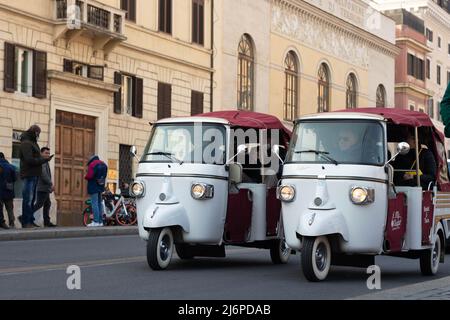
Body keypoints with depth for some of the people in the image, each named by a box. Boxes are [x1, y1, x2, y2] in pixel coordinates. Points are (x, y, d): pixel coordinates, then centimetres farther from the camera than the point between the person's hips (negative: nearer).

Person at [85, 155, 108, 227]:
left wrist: (85, 177, 3)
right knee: (99, 203, 12)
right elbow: (105, 176, 15)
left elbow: (89, 176, -16)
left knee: (94, 203, -9)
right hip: (101, 186, 8)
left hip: (93, 187, -8)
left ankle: (96, 221, -14)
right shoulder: (104, 164, 13)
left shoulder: (92, 164, -11)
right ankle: (100, 221, 13)